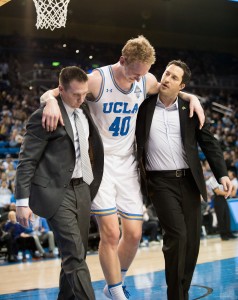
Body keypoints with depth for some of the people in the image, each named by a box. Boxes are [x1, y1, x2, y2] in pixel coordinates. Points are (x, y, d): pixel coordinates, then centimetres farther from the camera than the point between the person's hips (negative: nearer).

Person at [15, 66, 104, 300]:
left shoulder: (84, 111, 9)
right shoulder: (44, 116, -12)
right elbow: (26, 161, -10)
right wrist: (22, 201, -13)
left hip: (81, 189, 7)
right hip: (56, 192, -7)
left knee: (76, 254, 12)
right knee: (74, 255, -12)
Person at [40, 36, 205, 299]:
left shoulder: (148, 81, -1)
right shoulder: (97, 80, -16)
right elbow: (48, 94, -11)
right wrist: (52, 101, -36)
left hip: (127, 163, 5)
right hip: (100, 162, -5)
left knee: (134, 234, 5)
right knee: (111, 233, -12)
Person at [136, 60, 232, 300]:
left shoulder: (189, 109, 5)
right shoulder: (145, 106, 2)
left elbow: (209, 142, 5)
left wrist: (222, 174, -5)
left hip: (189, 181, 3)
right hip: (161, 182, -3)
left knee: (192, 241, 5)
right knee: (177, 235, -15)